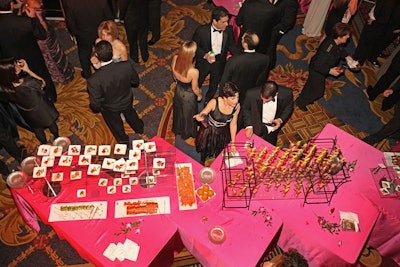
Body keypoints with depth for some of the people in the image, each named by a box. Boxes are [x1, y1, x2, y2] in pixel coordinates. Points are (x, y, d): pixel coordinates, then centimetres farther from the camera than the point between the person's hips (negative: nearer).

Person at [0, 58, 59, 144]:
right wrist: (28, 70, -27)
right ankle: (57, 139, 55)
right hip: (40, 110, -5)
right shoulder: (28, 84, -44)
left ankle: (45, 144, 56)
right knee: (51, 123, 28)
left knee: (37, 128, 31)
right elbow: (43, 83, -22)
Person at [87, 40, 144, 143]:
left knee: (116, 126, 32)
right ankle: (139, 127, 68)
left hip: (110, 109, -2)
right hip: (127, 101, 2)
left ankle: (124, 141, 62)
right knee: (129, 112, 39)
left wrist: (97, 108, -3)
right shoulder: (127, 66, -34)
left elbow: (95, 105, -26)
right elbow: (135, 81, -12)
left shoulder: (94, 80, -40)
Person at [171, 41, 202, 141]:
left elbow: (174, 76, -5)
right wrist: (199, 95, 2)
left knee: (178, 110, 34)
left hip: (178, 90, 5)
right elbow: (195, 88, -21)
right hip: (188, 95, -5)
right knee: (188, 114, 27)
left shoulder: (175, 59, -28)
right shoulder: (194, 72, -42)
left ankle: (177, 129, 64)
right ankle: (187, 133, 58)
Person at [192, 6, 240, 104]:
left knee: (214, 86, 24)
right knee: (196, 84, 20)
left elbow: (231, 45, -4)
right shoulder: (201, 30, -24)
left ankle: (207, 102, 54)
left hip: (219, 63, 2)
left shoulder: (229, 30, -17)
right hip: (203, 62, -2)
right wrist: (205, 55, -28)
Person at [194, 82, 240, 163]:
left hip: (223, 133, 2)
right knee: (205, 150, 25)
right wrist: (199, 117, -46)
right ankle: (202, 164, 61)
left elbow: (233, 124, -10)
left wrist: (233, 142, -5)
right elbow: (202, 114, -21)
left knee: (220, 153, 28)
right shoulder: (214, 103, -34)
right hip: (209, 131, -2)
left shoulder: (237, 106, -24)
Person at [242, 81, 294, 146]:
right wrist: (248, 126, -23)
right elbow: (245, 109, -13)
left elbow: (289, 108, -8)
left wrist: (281, 120, -23)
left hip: (273, 125, 1)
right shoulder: (252, 94, -34)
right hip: (256, 124, -1)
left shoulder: (286, 94, -31)